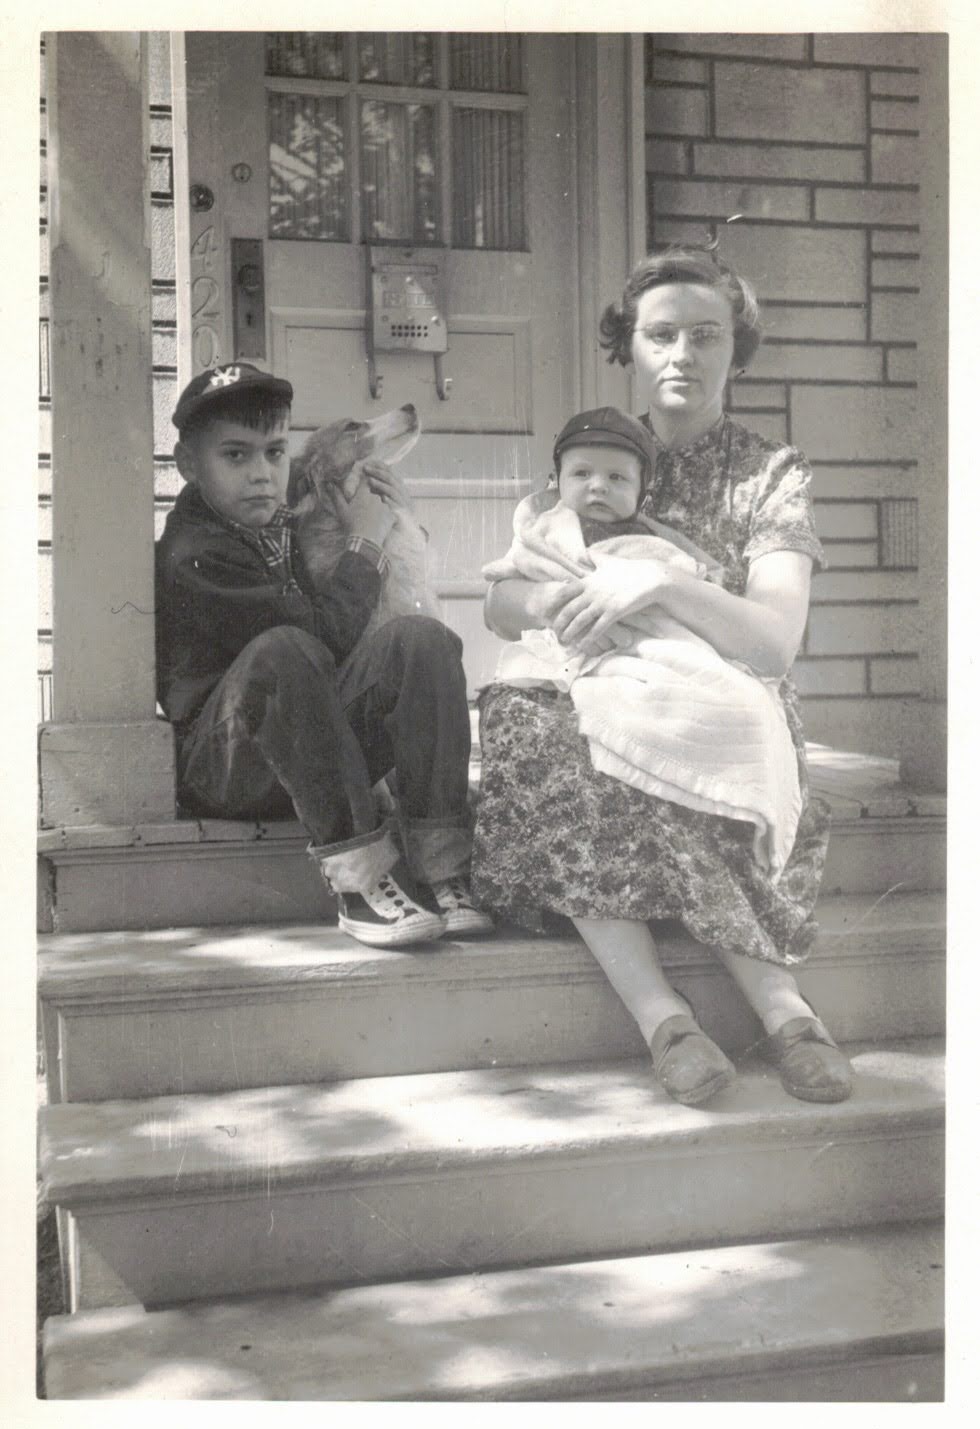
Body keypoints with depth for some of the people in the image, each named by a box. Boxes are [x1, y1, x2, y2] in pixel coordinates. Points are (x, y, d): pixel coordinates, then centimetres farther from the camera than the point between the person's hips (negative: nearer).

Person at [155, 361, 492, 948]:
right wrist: (367, 542, -7)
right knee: (283, 652, -36)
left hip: (319, 755, 7)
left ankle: (440, 867, -27)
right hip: (225, 768, -7)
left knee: (423, 638, -17)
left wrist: (391, 520, 10)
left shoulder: (288, 525, 12)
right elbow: (327, 633, -22)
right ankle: (359, 873, -32)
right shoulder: (191, 557, -14)